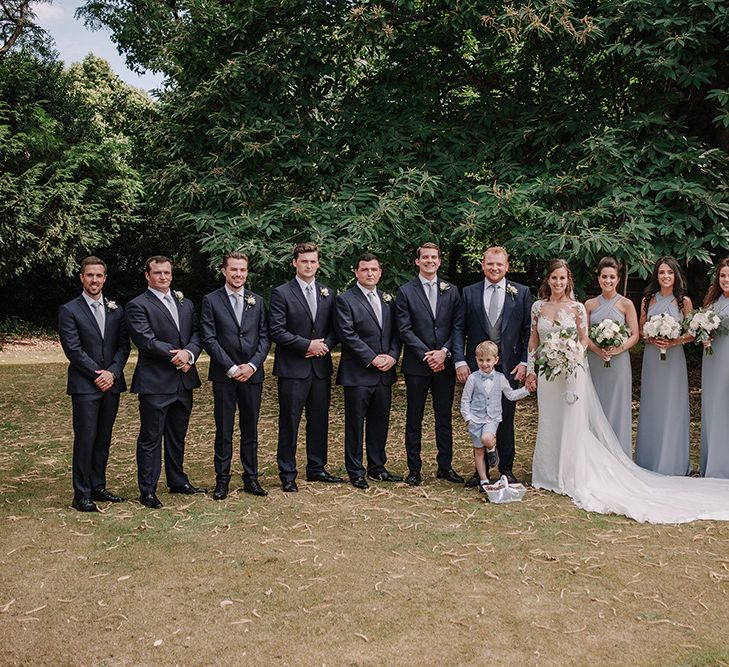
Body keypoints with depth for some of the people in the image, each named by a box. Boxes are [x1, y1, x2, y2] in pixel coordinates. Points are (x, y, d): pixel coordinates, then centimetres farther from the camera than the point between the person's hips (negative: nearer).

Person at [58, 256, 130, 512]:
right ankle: (82, 496, 1)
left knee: (103, 438, 10)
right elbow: (73, 349, -9)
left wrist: (112, 372, -8)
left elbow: (124, 345, 7)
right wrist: (97, 374, -12)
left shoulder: (116, 310, 12)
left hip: (111, 383, 5)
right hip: (84, 385, -5)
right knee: (85, 439, -5)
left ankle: (98, 487, 21)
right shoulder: (69, 310, -2)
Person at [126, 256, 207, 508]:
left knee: (177, 436, 17)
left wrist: (188, 354, -12)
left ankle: (177, 481, 29)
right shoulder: (138, 305, -5)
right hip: (155, 383, -6)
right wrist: (176, 355, -15)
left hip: (183, 381, 6)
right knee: (150, 438, 1)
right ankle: (147, 491, 8)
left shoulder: (185, 304, 15)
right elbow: (146, 340, -16)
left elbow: (196, 334, 8)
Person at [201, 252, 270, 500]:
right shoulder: (211, 301, 0)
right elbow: (209, 339, -5)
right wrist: (231, 368, -12)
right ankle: (222, 480, 13)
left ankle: (251, 478, 17)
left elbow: (264, 337, 6)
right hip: (224, 375, -3)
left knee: (250, 430, 9)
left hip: (252, 374, 3)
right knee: (224, 431, 4)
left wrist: (252, 365, -8)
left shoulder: (257, 301, 10)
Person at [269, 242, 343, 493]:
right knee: (289, 422, 1)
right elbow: (276, 331, -10)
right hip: (292, 368, -5)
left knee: (319, 420, 11)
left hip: (321, 367, 5)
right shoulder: (282, 293, -4)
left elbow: (334, 328, 13)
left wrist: (325, 345, -7)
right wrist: (308, 345, -14)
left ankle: (316, 468, 23)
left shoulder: (327, 293, 12)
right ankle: (287, 474, 10)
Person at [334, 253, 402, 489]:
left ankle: (377, 467, 25)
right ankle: (355, 471, 13)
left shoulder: (387, 300, 14)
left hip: (384, 373, 6)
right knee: (355, 424, 3)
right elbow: (347, 335, -13)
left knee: (380, 422, 13)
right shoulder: (345, 300, -5)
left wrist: (392, 356, -5)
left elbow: (395, 332, 12)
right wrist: (373, 359, -15)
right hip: (358, 374, -6)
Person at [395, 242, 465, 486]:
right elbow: (404, 330, -6)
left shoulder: (451, 291, 9)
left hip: (444, 364, 3)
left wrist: (444, 352, -10)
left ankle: (445, 466, 20)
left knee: (445, 417, 9)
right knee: (414, 418, 5)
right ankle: (414, 469, 13)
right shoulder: (405, 292, 0)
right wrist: (426, 355, -13)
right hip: (417, 365, -2)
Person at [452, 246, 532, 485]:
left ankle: (506, 469, 21)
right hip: (476, 366, 1)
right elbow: (459, 329, 3)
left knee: (506, 420, 8)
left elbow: (529, 330, 3)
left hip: (509, 366, -1)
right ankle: (480, 469, 19)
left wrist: (525, 362, -5)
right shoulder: (469, 293, 5)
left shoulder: (521, 293, 3)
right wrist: (459, 361, -7)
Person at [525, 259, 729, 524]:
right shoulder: (538, 307, 5)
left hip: (572, 373, -3)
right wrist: (530, 370, 4)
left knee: (573, 425, -2)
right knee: (549, 425, 10)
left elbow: (584, 340, 2)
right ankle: (549, 474, 21)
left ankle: (573, 478, 6)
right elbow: (533, 341, 9)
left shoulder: (577, 308, -2)